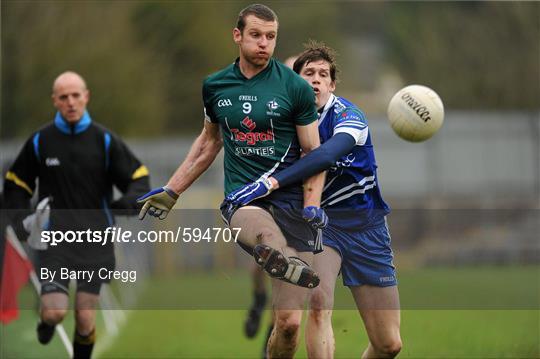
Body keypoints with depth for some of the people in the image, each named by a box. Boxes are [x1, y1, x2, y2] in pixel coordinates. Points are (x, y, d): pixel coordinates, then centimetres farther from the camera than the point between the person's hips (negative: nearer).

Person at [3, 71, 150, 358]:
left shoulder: (105, 141, 1)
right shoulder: (40, 141, 1)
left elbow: (139, 178, 3)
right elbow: (15, 184, 12)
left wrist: (130, 200, -20)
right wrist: (19, 219, -4)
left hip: (94, 240, 1)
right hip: (54, 236, -1)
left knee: (85, 320, -2)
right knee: (55, 312, -15)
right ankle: (46, 319, 23)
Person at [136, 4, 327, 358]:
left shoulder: (296, 87, 1)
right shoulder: (215, 86, 11)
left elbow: (314, 153, 5)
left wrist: (312, 210, -8)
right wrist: (171, 192, 29)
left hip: (292, 201, -1)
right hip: (243, 198, 1)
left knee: (289, 322, -9)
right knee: (266, 234, -41)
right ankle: (283, 260, -74)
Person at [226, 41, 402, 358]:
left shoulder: (346, 115, -14)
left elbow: (327, 155, -34)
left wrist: (271, 183, -43)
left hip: (365, 224, -2)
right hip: (321, 222, 2)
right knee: (319, 303, -29)